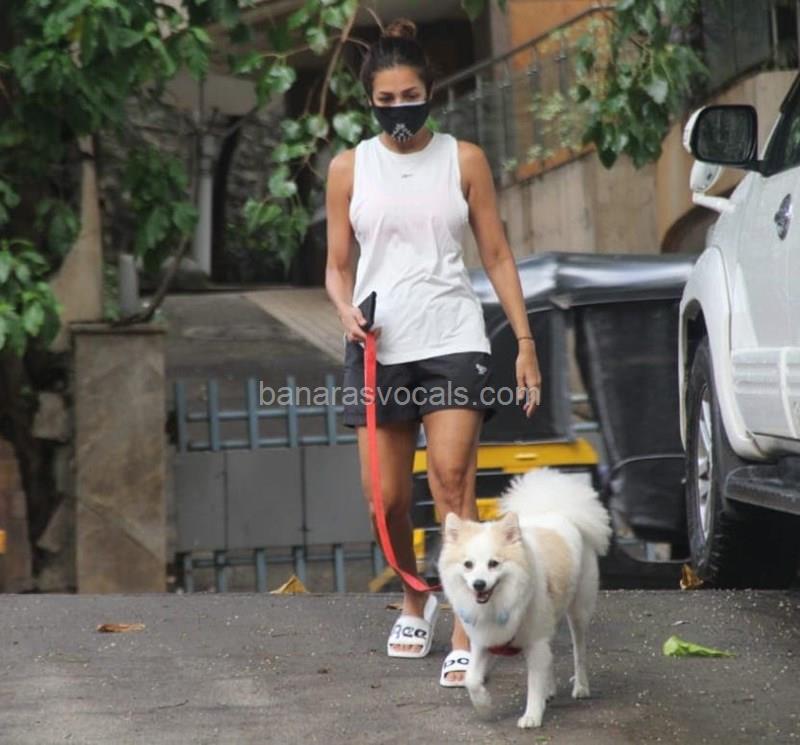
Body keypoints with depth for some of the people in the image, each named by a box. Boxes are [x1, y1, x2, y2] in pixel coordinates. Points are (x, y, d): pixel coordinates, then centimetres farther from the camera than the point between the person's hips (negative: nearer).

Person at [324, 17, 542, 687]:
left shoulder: (463, 160, 4)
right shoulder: (350, 167, 6)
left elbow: (497, 255, 6)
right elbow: (338, 265, 11)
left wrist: (526, 342, 1)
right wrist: (345, 309, -11)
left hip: (454, 340, -2)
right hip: (379, 348, 2)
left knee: (453, 483, -14)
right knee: (388, 499, 3)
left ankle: (465, 637, -11)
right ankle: (415, 601, 31)